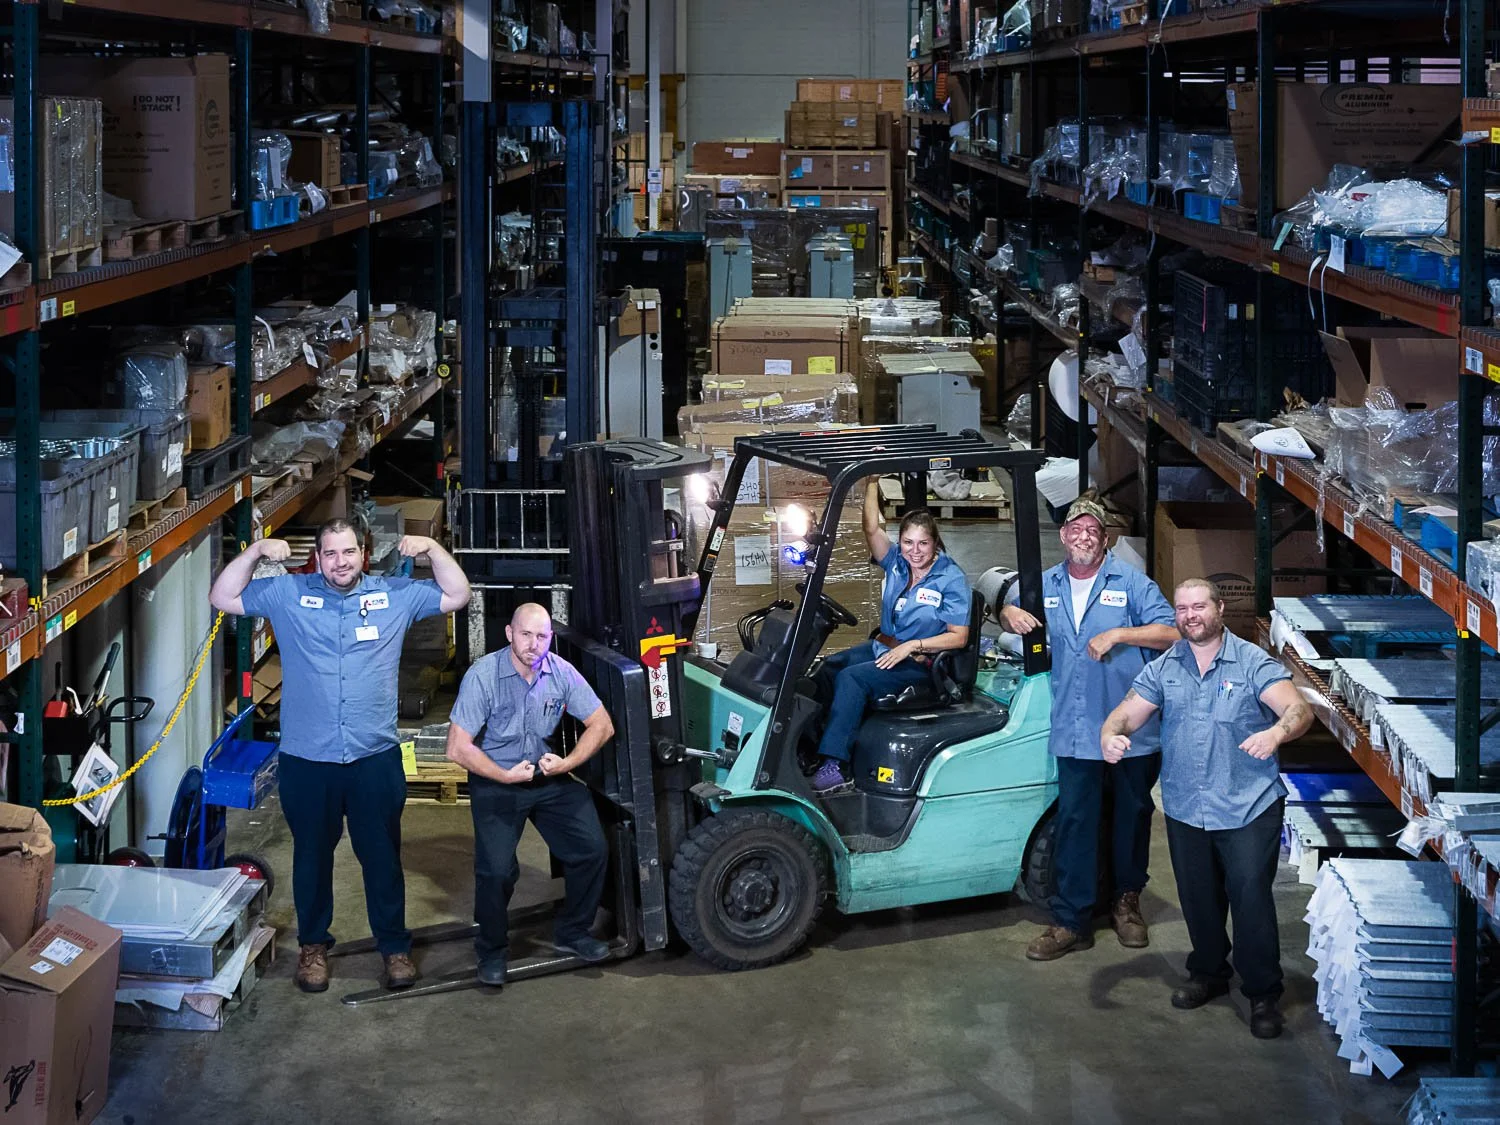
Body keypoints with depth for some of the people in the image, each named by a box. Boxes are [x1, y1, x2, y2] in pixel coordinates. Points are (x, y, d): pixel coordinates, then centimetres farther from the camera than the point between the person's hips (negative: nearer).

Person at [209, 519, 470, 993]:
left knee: (382, 856, 10)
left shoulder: (395, 595, 4)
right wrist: (256, 551, -9)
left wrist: (431, 548, -6)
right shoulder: (287, 594, 1)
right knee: (312, 855, 13)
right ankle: (313, 944, 29)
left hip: (376, 758, 0)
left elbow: (457, 596, 6)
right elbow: (223, 598, 1)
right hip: (306, 761, 0)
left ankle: (394, 945, 24)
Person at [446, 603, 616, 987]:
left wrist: (566, 763, -14)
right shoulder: (483, 675, -20)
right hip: (496, 782, -4)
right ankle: (492, 950, 7)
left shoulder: (561, 673, -9)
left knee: (592, 850, -9)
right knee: (496, 869, -19)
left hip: (550, 778, 4)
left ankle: (572, 932, 16)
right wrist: (507, 776, -20)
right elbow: (458, 748, -19)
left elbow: (601, 725, -1)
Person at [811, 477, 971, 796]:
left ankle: (835, 766, -33)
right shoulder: (897, 562, 6)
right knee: (828, 668, -17)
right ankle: (810, 743, -13)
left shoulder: (951, 579, -10)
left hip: (920, 662, -7)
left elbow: (959, 636, -12)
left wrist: (913, 645, -19)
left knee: (852, 678, -28)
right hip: (882, 647, 7)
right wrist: (872, 482, -18)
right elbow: (871, 529, -9)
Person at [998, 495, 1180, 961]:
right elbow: (1011, 612, 25)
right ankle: (1072, 921, 4)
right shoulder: (1046, 586, 10)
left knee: (1131, 816, 12)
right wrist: (1010, 613, 2)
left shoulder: (1130, 581, -4)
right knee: (1074, 823, 0)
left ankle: (1127, 900, 31)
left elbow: (1171, 633, -10)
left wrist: (1119, 634, -20)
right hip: (1075, 730, 2)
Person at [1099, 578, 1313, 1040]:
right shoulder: (1164, 668, 7)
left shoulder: (1252, 663, -7)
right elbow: (1127, 713, 3)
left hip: (1248, 808, -4)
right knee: (1198, 898, 15)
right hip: (1185, 807, 4)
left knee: (1251, 898, -7)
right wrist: (1111, 735, -21)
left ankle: (1263, 995, 5)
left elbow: (1298, 710, -18)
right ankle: (1208, 972, 36)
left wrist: (1276, 733, -41)